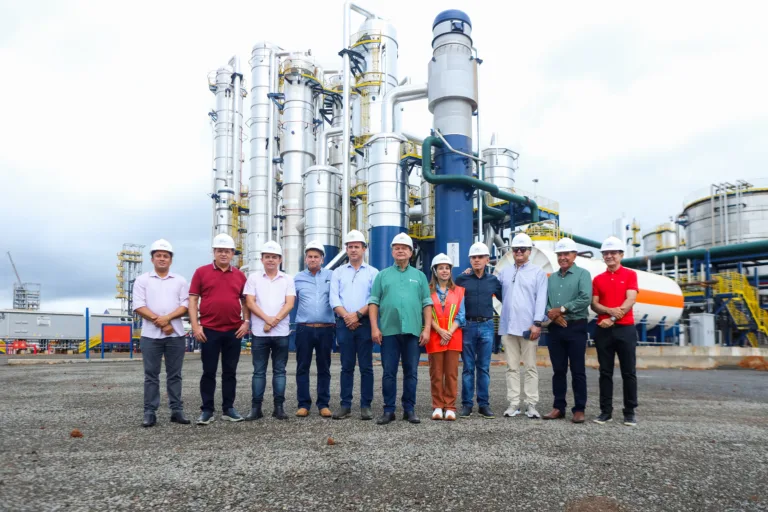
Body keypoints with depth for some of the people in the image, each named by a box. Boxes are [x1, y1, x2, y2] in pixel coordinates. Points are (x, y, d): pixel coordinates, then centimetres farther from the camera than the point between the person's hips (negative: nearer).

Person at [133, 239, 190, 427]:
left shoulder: (180, 281, 10)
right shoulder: (142, 280, 7)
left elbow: (185, 305, 1)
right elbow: (139, 306, -3)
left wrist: (167, 318, -14)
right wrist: (157, 320, -13)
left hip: (176, 334, 1)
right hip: (151, 335, -1)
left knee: (174, 374, 6)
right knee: (151, 375, 2)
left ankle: (177, 410, 12)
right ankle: (150, 412, 7)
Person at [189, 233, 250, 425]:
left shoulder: (240, 275, 9)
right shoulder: (201, 272, 2)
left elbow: (245, 301, 14)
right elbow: (193, 300, 0)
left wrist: (246, 321, 0)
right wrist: (195, 325, -7)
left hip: (234, 331, 2)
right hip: (209, 330, -2)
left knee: (230, 372, 9)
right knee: (209, 372, 4)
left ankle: (228, 408, 17)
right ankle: (207, 410, 12)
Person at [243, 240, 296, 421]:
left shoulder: (287, 279, 7)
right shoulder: (253, 278, 6)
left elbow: (289, 304, -2)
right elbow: (250, 302, -3)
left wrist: (275, 320, -15)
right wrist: (267, 319, -14)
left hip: (281, 332, 1)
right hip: (259, 332, 0)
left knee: (279, 370, 6)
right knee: (259, 371, 4)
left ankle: (279, 407, 11)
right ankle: (256, 407, 10)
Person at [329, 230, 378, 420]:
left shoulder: (372, 272, 8)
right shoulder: (338, 272, 13)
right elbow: (334, 298, 3)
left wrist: (358, 314, -13)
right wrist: (346, 316, -11)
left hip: (365, 323, -1)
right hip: (344, 324, 2)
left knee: (366, 366, 0)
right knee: (346, 366, 5)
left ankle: (366, 406, 6)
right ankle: (345, 406, 10)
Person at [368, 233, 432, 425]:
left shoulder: (419, 276, 12)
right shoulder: (382, 275, 10)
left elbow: (427, 304, 8)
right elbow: (373, 302, 5)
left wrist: (427, 329, -1)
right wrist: (374, 328, -5)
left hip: (413, 331, 1)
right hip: (388, 331, -1)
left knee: (411, 373, 5)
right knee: (389, 373, 3)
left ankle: (409, 409, 15)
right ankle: (388, 410, 11)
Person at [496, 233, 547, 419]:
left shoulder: (538, 272, 4)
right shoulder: (504, 272, 15)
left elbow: (541, 299, -4)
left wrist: (537, 323, -13)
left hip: (528, 327, -3)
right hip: (508, 327, 3)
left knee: (530, 367, 2)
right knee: (512, 367, 6)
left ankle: (531, 405, 7)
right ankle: (513, 404, 10)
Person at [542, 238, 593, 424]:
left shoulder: (582, 274, 0)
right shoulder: (551, 278, 16)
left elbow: (586, 299, -14)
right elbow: (544, 300, 8)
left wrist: (561, 309, -12)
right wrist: (552, 314, -12)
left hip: (575, 328, -5)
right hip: (555, 328, 5)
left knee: (577, 371, 0)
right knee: (558, 370, 9)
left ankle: (579, 409, 7)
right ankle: (558, 407, 15)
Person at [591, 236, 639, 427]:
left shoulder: (630, 275, 4)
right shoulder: (598, 279, 12)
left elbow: (630, 301, -8)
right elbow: (594, 305, 4)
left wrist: (612, 318, -15)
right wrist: (611, 310, -15)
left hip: (625, 329, -3)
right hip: (603, 330, 3)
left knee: (628, 372, 2)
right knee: (605, 372, 5)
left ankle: (630, 412, 10)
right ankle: (606, 411, 11)